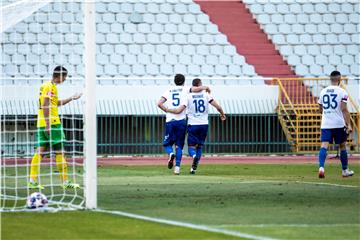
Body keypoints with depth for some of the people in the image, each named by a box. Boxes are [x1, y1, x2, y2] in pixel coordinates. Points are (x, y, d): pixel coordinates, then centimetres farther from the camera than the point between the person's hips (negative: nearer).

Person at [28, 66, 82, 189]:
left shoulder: (46, 85, 19)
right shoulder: (50, 86, -11)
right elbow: (45, 105, -19)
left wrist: (72, 98, 35)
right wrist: (48, 124, -22)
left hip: (42, 124, 9)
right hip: (51, 123, -9)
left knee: (40, 151, 5)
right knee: (59, 152, -4)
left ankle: (32, 181, 1)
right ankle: (65, 181, -2)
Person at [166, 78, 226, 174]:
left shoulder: (188, 96, -5)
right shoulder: (206, 95, -1)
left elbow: (178, 110, -13)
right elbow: (218, 107, -6)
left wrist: (167, 110, 3)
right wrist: (222, 115, 14)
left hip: (192, 125, -2)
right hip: (204, 124, 2)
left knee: (191, 146, 4)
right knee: (199, 146, 15)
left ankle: (194, 156, -31)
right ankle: (194, 168, 9)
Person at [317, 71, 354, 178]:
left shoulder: (323, 91, 8)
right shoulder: (342, 92, -6)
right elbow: (344, 109, -13)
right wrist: (349, 125, -12)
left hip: (325, 124, 3)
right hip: (339, 124, -3)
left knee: (324, 145, -7)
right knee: (342, 146, 13)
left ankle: (321, 167, -29)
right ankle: (345, 170, 24)